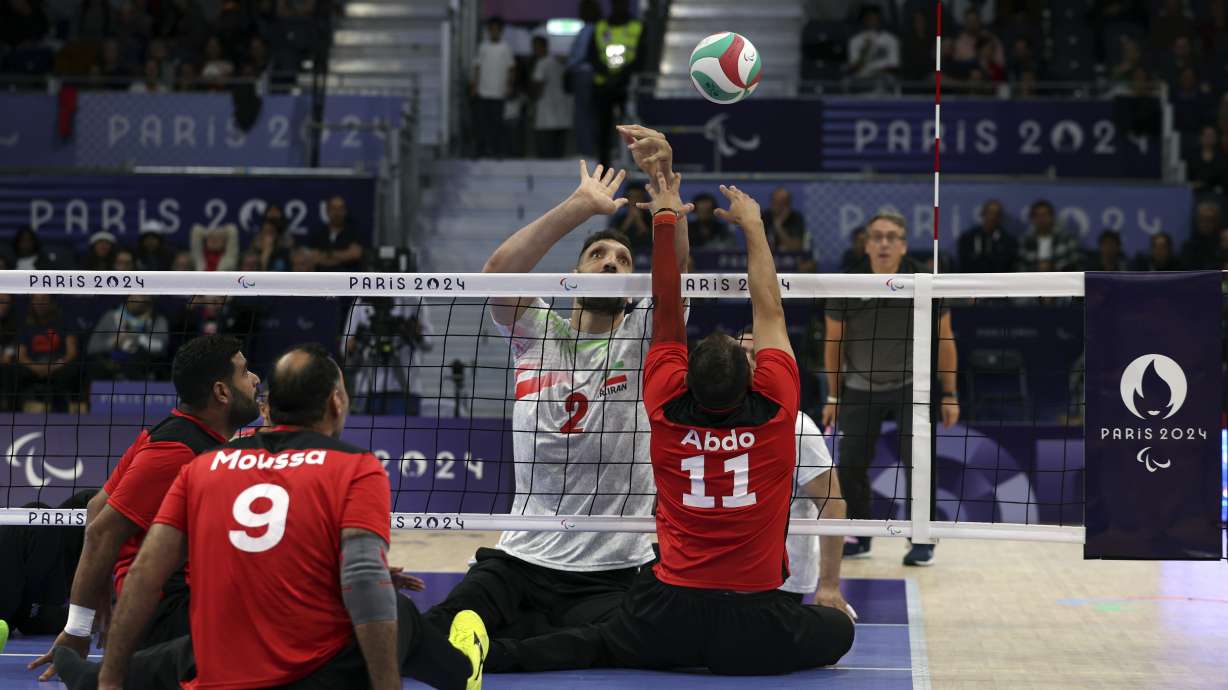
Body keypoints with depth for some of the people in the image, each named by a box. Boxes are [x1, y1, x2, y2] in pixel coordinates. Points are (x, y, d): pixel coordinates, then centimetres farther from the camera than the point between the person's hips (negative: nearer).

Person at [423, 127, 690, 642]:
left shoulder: (641, 337, 4)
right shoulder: (536, 332, 8)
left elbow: (674, 267, -15)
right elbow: (498, 270, -11)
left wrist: (663, 177, -31)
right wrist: (581, 205, -19)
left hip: (612, 575, 0)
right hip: (517, 561, 0)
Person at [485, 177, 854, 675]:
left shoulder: (667, 411, -6)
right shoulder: (775, 410, -9)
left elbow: (667, 311, 5)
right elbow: (769, 311, 4)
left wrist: (665, 219, 13)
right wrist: (752, 224, 15)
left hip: (669, 615, 2)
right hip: (754, 626, -2)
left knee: (601, 645, 29)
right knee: (838, 629, 24)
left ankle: (495, 652, 3)